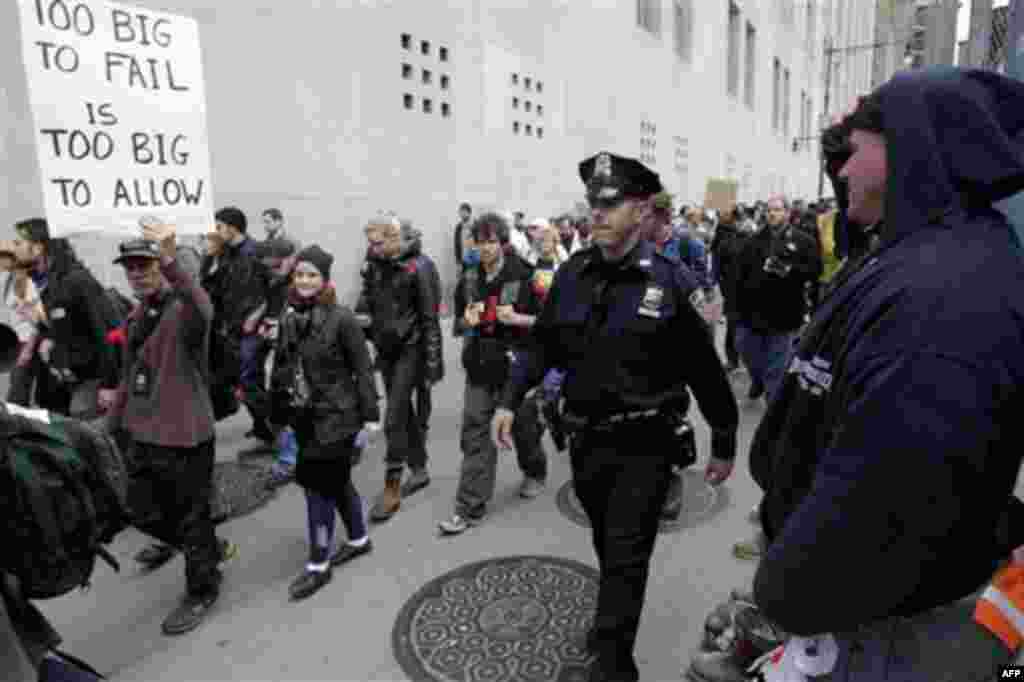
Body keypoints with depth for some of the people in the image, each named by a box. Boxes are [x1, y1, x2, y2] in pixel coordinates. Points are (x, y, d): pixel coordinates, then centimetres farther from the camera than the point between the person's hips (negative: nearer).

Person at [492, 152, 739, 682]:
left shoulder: (670, 280, -12)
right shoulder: (572, 273, 0)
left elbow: (705, 368, -8)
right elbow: (543, 344, 6)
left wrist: (724, 443, -2)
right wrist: (510, 400, -2)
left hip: (645, 442, -4)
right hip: (586, 437, 5)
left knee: (625, 556, 3)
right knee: (608, 547, 23)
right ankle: (614, 620, 49)